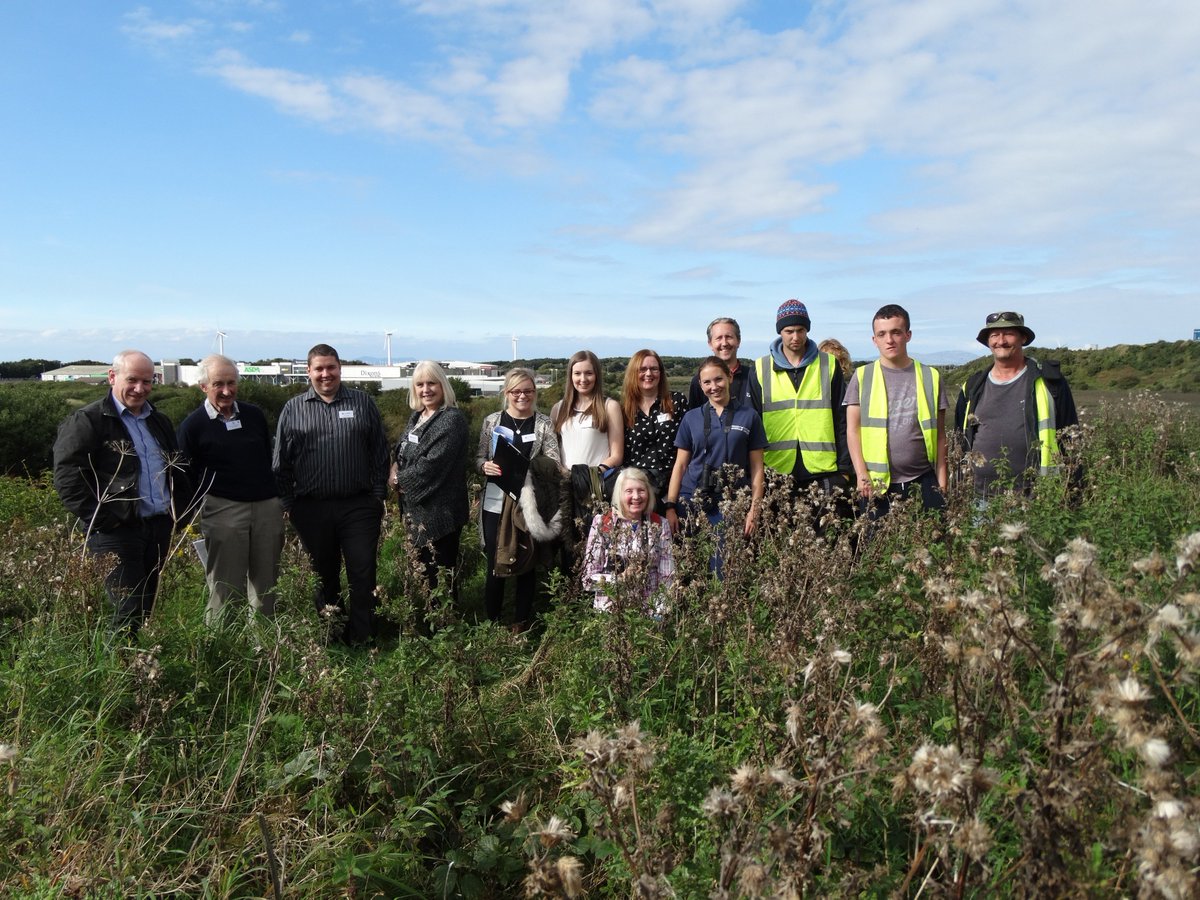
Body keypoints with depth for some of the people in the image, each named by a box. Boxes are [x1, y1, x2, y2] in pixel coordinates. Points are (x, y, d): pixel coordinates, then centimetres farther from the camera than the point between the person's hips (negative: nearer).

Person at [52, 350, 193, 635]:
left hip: (160, 526, 7)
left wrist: (180, 510, 12)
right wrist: (102, 521, -17)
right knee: (128, 612, -9)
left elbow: (179, 471, 25)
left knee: (147, 608, 12)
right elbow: (68, 480, -12)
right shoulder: (86, 421, -6)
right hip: (116, 531, -6)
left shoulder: (159, 422, 17)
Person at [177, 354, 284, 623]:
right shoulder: (192, 426, -1)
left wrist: (278, 500, 14)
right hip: (222, 510, -4)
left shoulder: (254, 415, 9)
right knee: (226, 589, 1)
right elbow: (186, 477, 1)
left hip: (267, 507, 4)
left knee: (266, 583, 9)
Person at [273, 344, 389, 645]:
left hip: (359, 506, -1)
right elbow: (282, 462, 6)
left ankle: (361, 639, 11)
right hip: (312, 508, 1)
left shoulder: (363, 403, 5)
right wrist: (287, 503, 1)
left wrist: (379, 494, 0)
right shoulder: (292, 410, 5)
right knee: (324, 576, 13)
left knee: (363, 574, 0)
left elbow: (380, 452, 5)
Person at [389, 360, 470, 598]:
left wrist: (400, 480, -9)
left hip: (439, 511, -9)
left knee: (439, 576, 0)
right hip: (417, 507, 9)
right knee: (424, 570, 18)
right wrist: (395, 466, -5)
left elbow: (432, 464, -23)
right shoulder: (417, 416, 11)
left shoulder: (452, 419, -16)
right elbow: (401, 448, 18)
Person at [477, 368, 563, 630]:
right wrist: (485, 466, -15)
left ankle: (523, 622, 23)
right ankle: (491, 621, 21)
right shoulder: (492, 421, 4)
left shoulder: (544, 423, -1)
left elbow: (554, 464, -6)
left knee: (526, 563, 9)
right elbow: (479, 458, 8)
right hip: (496, 503, 1)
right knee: (495, 562, 6)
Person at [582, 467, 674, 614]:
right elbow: (588, 579, 2)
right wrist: (619, 578, -12)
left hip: (650, 611, 2)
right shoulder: (602, 523, 1)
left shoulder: (660, 525, 5)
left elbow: (667, 579, 5)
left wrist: (662, 611, -8)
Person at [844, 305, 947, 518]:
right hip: (876, 484, -1)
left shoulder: (930, 377, 7)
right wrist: (862, 476, -6)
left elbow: (939, 435, 9)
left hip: (923, 480, 1)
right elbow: (853, 430, 2)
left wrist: (941, 481, 4)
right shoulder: (862, 377, 4)